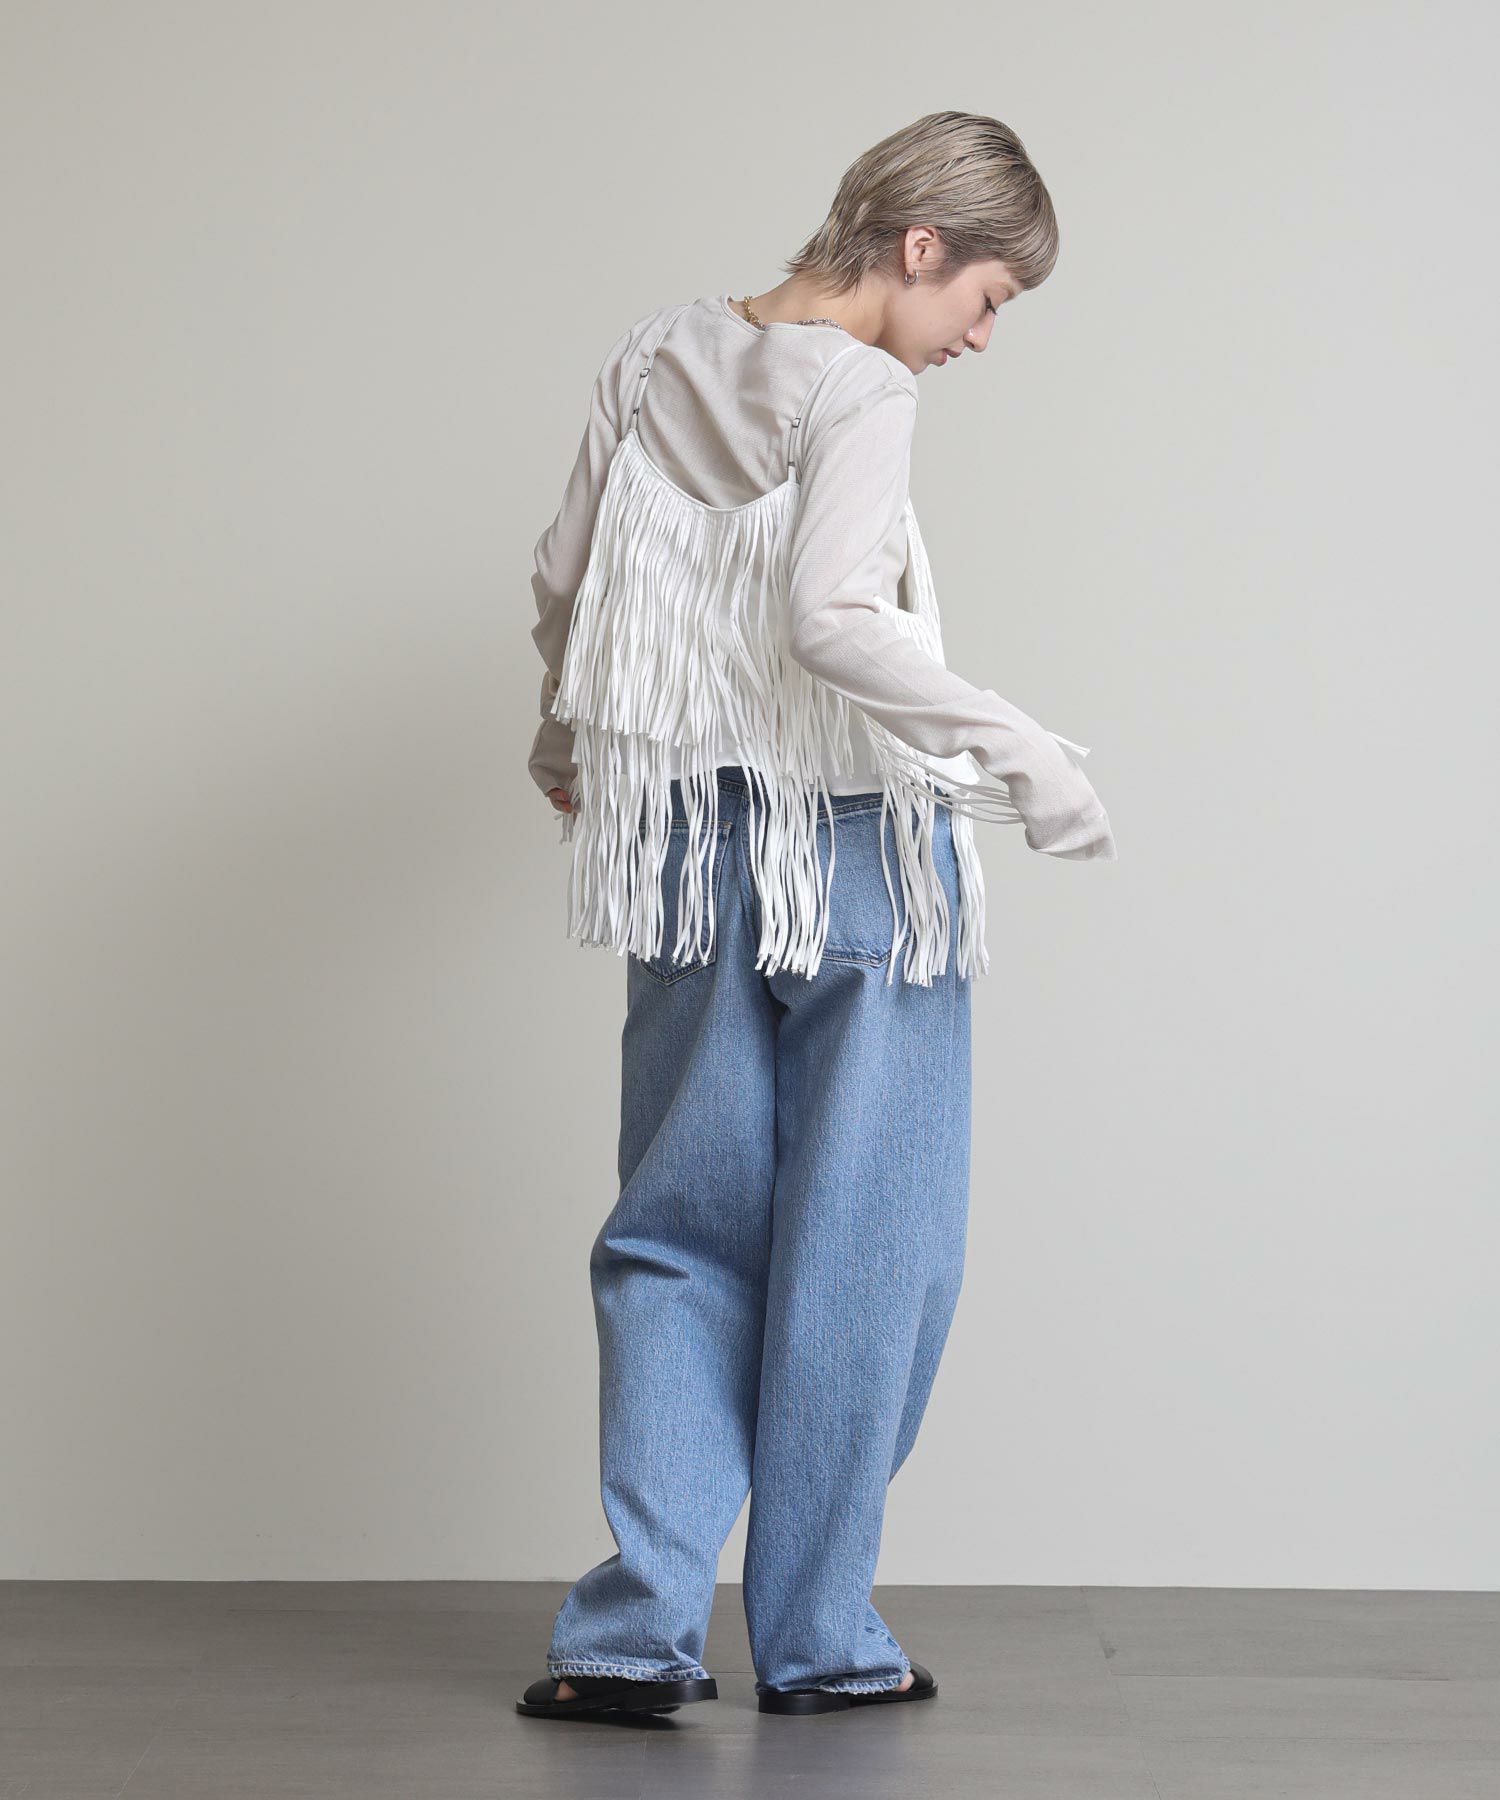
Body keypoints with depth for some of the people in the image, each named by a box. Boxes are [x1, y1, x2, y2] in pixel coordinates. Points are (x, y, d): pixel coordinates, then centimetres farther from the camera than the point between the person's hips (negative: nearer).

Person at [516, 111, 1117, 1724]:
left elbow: (560, 581, 14)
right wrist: (1015, 747, -23)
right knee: (857, 1245, 5)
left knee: (681, 1231, 12)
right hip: (858, 856, -6)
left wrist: (564, 741, 30)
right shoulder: (858, 395, -13)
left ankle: (638, 1627, 6)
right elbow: (834, 621, -26)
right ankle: (815, 1637, 14)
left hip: (689, 846, 6)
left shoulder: (656, 360, 8)